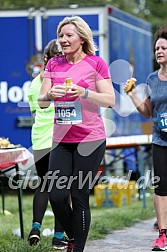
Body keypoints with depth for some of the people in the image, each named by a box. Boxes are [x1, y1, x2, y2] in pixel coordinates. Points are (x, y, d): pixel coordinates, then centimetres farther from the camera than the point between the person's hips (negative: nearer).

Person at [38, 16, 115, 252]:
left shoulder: (96, 63, -2)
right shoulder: (54, 64, 9)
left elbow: (110, 100, -4)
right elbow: (41, 101, 8)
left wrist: (84, 92, -19)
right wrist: (50, 94, -14)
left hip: (90, 140, -4)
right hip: (61, 140, 4)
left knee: (79, 197, -2)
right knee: (56, 195, -4)